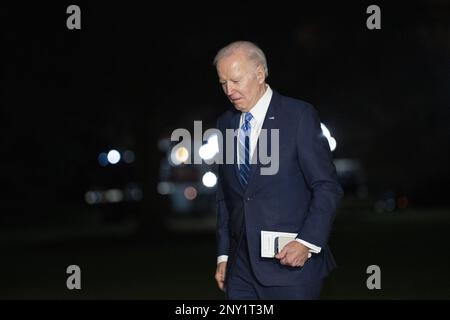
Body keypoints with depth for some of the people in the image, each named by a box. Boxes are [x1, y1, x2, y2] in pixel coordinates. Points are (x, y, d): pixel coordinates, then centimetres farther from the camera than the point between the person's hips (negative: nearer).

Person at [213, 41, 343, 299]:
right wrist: (223, 254, 13)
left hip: (292, 262, -5)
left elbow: (327, 187, -7)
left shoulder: (299, 115, -5)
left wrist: (308, 242, -16)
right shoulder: (226, 123, 12)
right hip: (242, 268, 5)